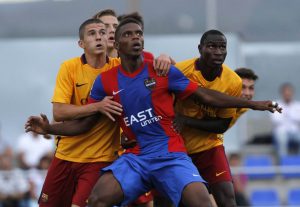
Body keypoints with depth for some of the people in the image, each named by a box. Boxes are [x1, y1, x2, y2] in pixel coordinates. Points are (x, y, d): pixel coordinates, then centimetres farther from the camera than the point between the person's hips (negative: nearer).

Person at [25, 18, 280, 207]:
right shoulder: (105, 81, 4)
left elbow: (206, 95, 5)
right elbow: (83, 124, 10)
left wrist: (252, 104, 2)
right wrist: (48, 128, -5)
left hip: (171, 154, -2)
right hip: (135, 158, 2)